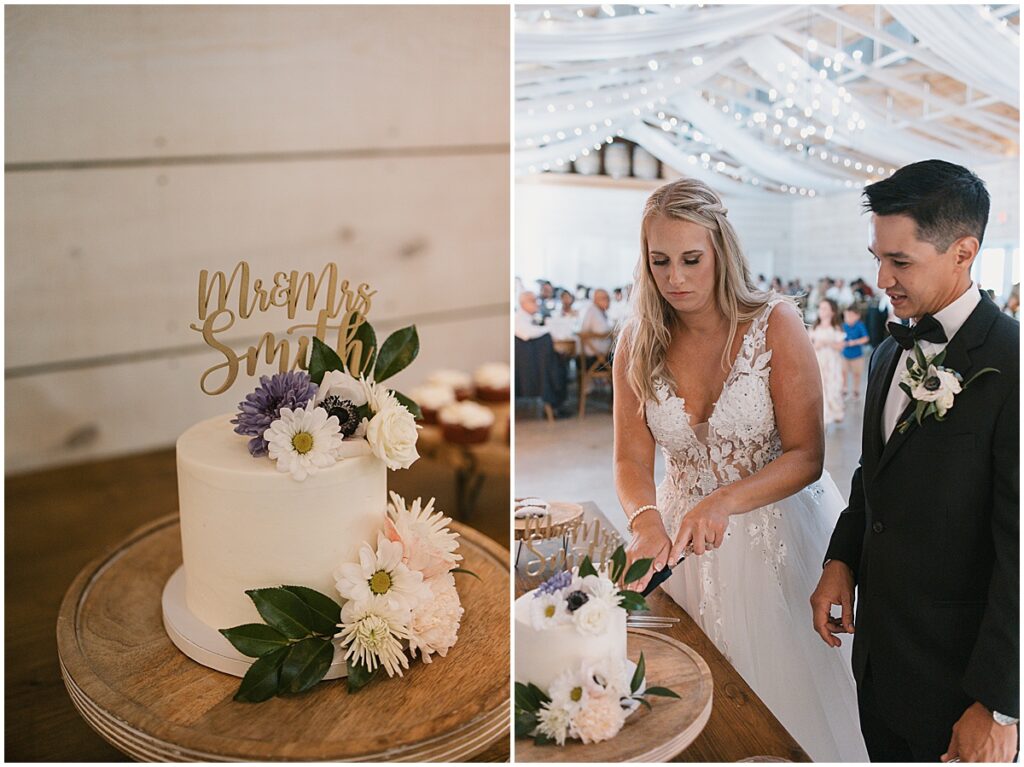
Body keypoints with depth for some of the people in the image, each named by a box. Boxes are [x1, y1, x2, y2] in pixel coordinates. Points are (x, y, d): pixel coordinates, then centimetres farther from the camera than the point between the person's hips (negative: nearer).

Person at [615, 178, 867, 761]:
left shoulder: (775, 323, -14)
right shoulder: (638, 344, -5)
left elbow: (806, 456, -15)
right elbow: (632, 459, -7)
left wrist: (723, 502, -30)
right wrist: (647, 522, -28)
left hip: (778, 530, -2)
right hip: (684, 536, 3)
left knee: (785, 687, 12)